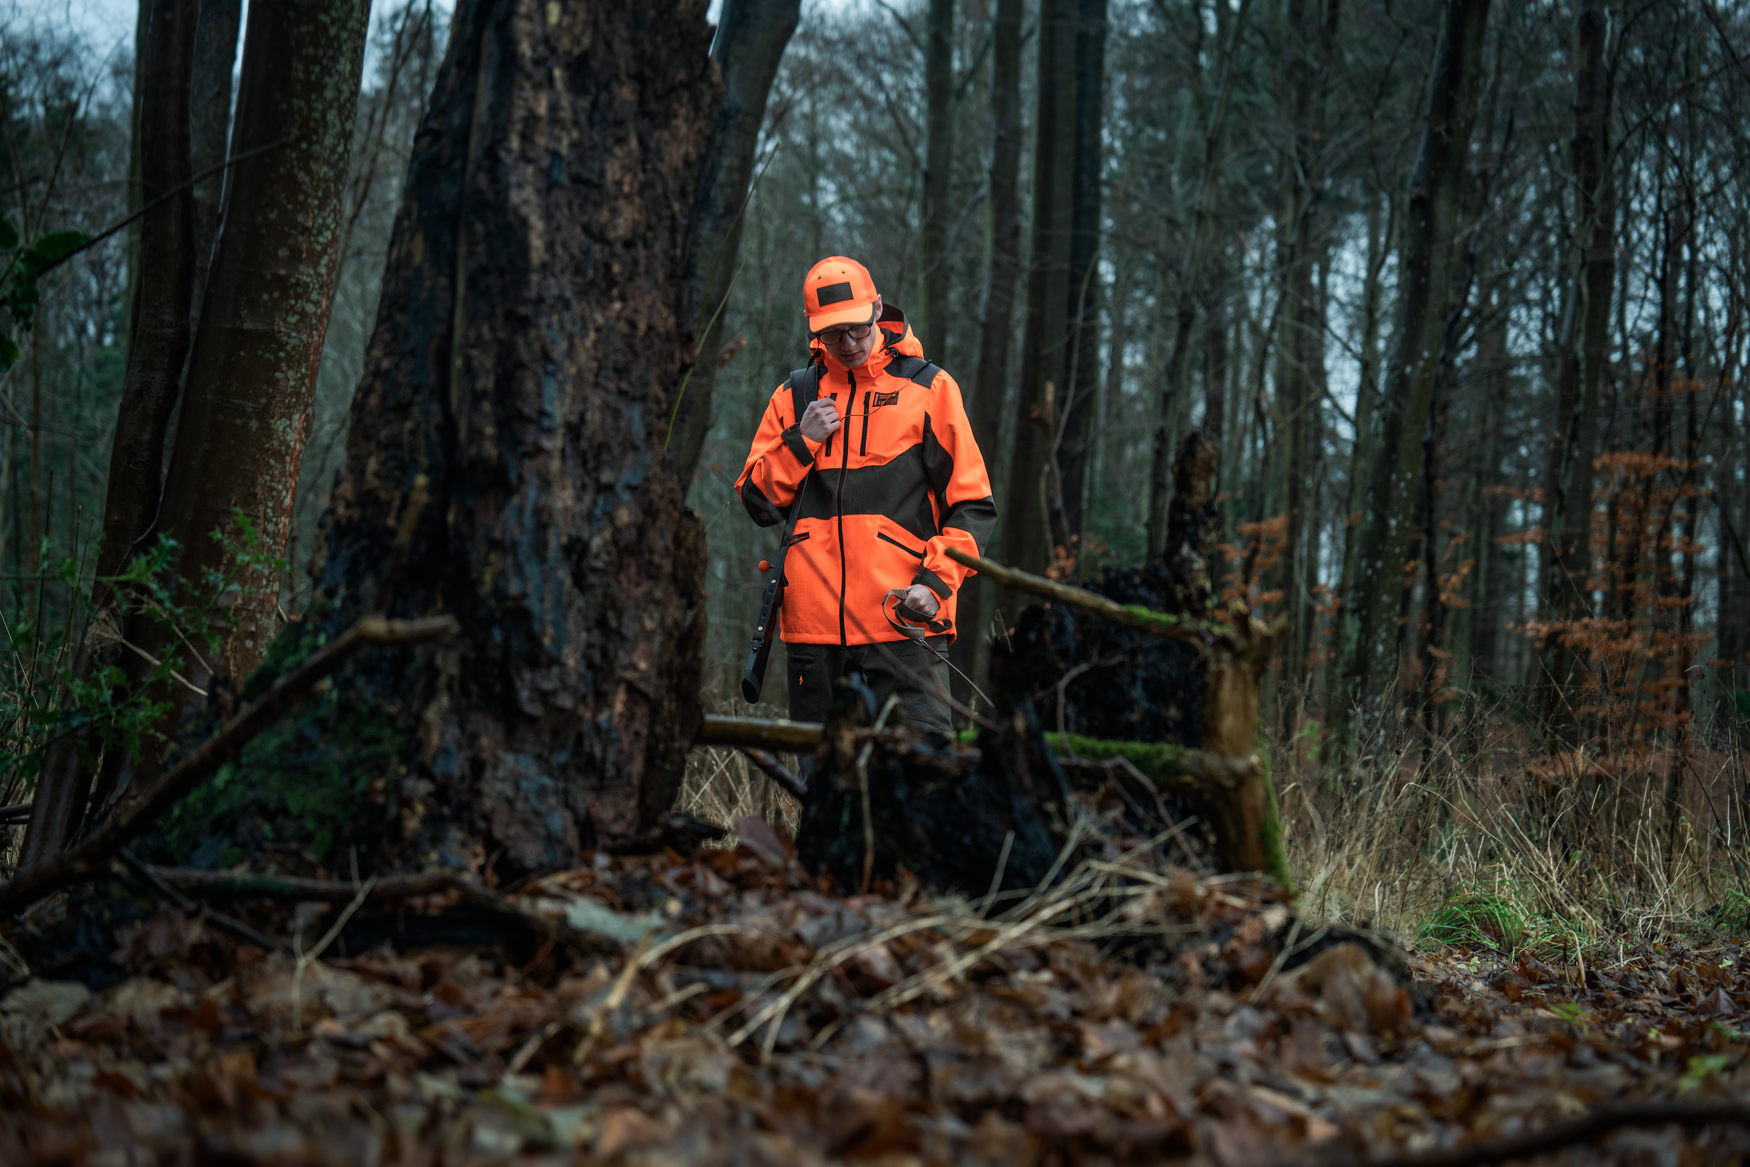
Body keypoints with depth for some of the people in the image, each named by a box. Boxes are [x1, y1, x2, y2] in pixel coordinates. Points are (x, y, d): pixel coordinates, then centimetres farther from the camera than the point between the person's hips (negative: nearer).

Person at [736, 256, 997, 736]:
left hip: (903, 619, -3)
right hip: (813, 620, 3)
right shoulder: (793, 397, 15)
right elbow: (757, 502, 14)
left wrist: (935, 581, -9)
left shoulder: (929, 388, 6)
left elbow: (971, 505, 5)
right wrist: (801, 441, -1)